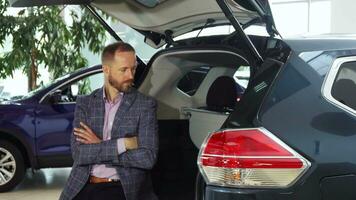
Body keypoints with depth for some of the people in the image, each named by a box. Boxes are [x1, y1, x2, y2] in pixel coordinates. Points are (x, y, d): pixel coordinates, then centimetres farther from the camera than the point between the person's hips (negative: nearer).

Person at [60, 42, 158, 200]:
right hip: (83, 187, 2)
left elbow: (148, 158, -8)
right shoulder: (84, 103, 8)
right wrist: (122, 144, -11)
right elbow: (78, 153, -3)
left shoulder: (145, 105, 2)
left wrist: (97, 148, -6)